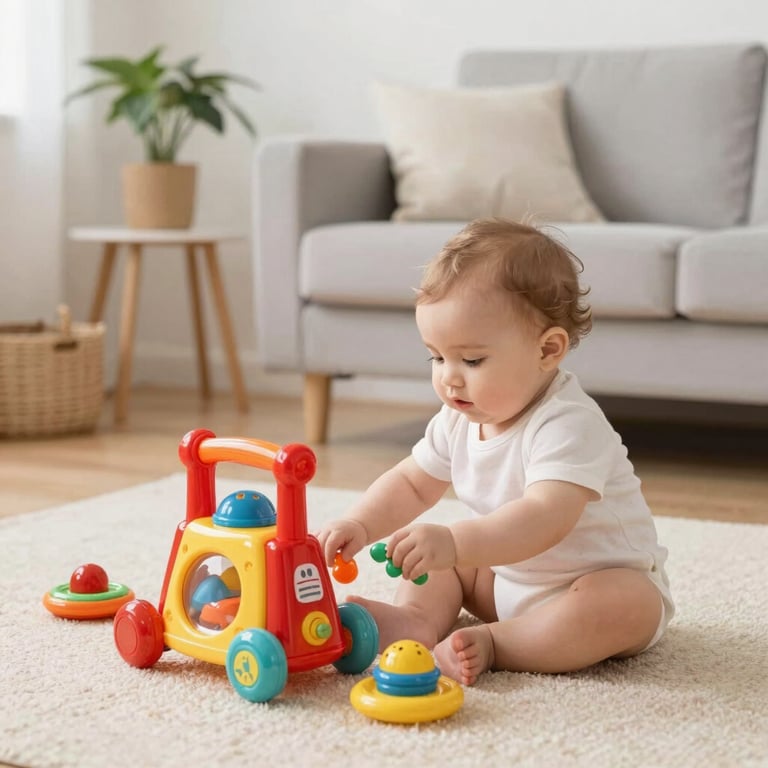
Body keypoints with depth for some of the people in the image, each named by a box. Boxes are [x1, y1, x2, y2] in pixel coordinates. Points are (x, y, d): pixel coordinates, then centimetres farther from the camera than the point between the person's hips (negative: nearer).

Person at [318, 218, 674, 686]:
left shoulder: (567, 425, -30)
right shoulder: (459, 420, -3)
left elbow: (545, 519, -44)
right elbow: (411, 485, 8)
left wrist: (454, 543, -57)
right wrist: (361, 526, -11)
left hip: (607, 579, -8)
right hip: (506, 579, 8)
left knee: (625, 607, -37)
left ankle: (491, 644, -31)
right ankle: (418, 619, -21)